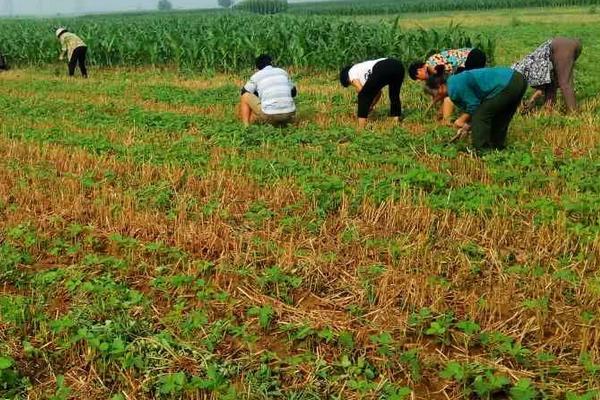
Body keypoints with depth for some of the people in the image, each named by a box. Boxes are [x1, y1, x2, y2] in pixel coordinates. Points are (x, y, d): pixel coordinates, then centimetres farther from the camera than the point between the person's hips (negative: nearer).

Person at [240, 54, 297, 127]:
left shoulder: (256, 76, 7)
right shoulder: (283, 72, 16)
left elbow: (244, 92, 21)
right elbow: (294, 92, 27)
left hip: (270, 115, -4)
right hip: (289, 115, 4)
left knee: (245, 96, 17)